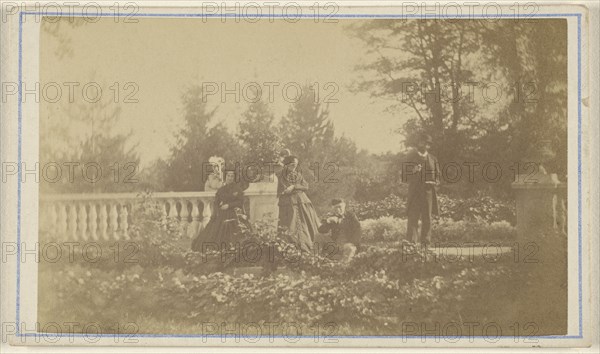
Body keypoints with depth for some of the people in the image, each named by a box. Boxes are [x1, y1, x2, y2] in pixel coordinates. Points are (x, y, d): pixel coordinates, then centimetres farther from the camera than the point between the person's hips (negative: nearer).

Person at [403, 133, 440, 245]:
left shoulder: (433, 159, 14)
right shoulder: (411, 158, 7)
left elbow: (437, 176, 18)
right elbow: (404, 176, 4)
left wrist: (434, 182, -4)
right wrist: (413, 171, -15)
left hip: (428, 192, 2)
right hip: (414, 192, -2)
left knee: (427, 218, 1)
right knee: (413, 217, -9)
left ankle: (426, 241, 6)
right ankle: (412, 241, -10)